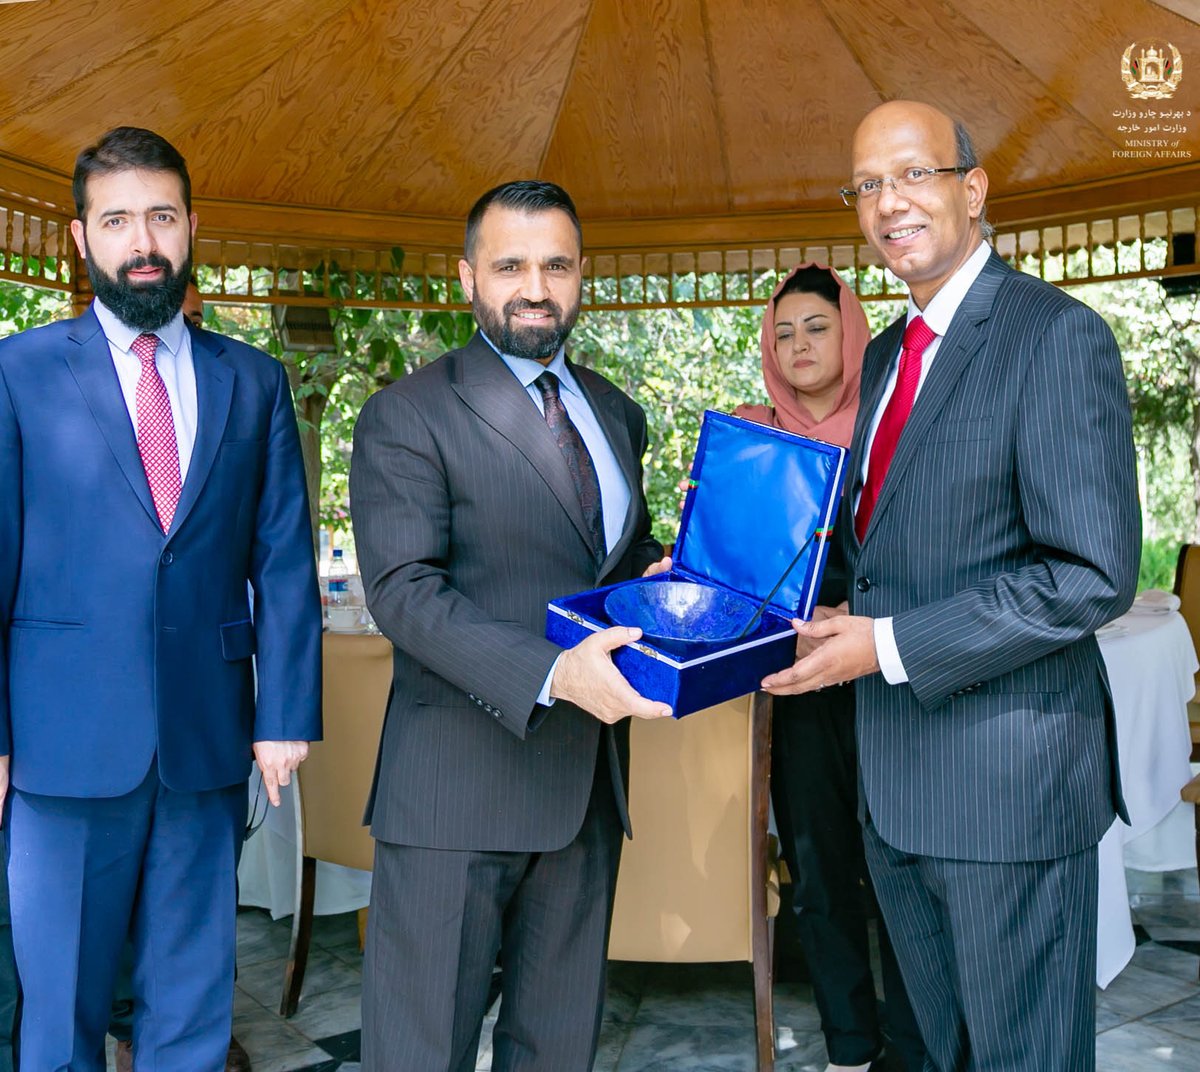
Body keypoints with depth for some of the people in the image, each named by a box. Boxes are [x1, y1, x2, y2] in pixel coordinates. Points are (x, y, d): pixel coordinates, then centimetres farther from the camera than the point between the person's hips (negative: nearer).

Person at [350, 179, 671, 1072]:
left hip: (588, 776, 6)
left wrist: (657, 578, 0)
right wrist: (551, 675, -30)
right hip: (457, 787, -6)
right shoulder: (408, 415, -7)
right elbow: (403, 590, -17)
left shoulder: (617, 414, 14)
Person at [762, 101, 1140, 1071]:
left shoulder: (1058, 335, -14)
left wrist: (891, 645, -21)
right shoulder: (886, 354, 12)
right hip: (894, 778, 8)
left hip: (1010, 776, -8)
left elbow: (1094, 574, -21)